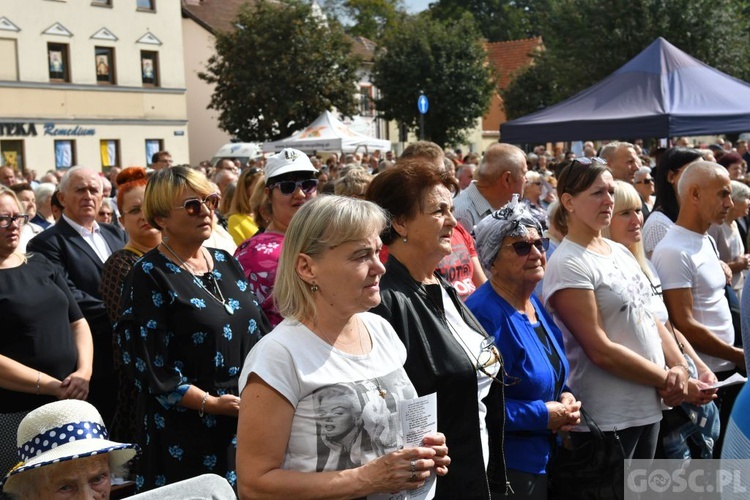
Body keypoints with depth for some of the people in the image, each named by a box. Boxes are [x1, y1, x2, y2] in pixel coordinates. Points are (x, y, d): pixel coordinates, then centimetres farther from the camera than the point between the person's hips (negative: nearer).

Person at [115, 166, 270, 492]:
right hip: (188, 432, -6)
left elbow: (258, 331, 14)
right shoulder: (149, 277, -9)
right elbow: (147, 361, -15)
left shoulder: (226, 263, 11)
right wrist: (208, 403, -18)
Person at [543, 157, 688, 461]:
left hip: (649, 406, 8)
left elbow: (650, 318, 14)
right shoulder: (568, 265, -16)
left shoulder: (621, 252, 10)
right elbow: (600, 350, -20)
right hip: (606, 418, -8)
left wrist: (679, 368, -2)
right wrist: (665, 379, -12)